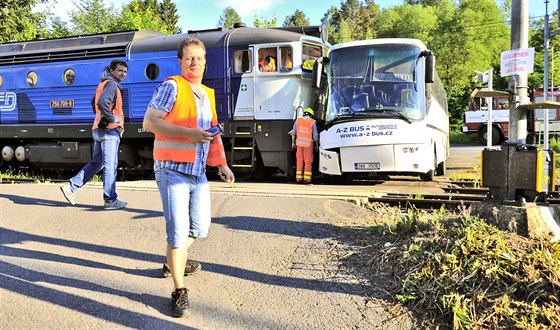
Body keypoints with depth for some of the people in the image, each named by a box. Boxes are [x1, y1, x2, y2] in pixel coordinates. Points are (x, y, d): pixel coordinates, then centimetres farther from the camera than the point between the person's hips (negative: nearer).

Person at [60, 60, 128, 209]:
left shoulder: (102, 84, 19)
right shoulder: (112, 84, -13)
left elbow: (95, 104, 31)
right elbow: (102, 102, -30)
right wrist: (112, 118, -20)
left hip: (99, 129, 10)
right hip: (109, 131, -10)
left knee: (96, 162, 16)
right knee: (110, 165, -4)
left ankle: (71, 186, 13)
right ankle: (110, 200, 2)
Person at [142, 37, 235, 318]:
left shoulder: (208, 94, 15)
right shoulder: (172, 87, -8)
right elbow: (150, 122, -16)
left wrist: (222, 164, 15)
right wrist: (187, 133, -24)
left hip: (198, 174, 7)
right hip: (173, 171, -7)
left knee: (200, 228, 14)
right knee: (178, 231, -8)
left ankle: (175, 259, 43)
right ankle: (179, 292, 6)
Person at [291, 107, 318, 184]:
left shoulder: (298, 120, 4)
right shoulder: (312, 122, -6)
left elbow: (293, 132, 7)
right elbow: (315, 135, -4)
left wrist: (293, 142, 15)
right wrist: (316, 145, 8)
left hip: (299, 143, 3)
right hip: (308, 144, -3)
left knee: (299, 161, 10)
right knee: (308, 161, 5)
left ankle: (298, 178, 11)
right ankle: (307, 178, 4)